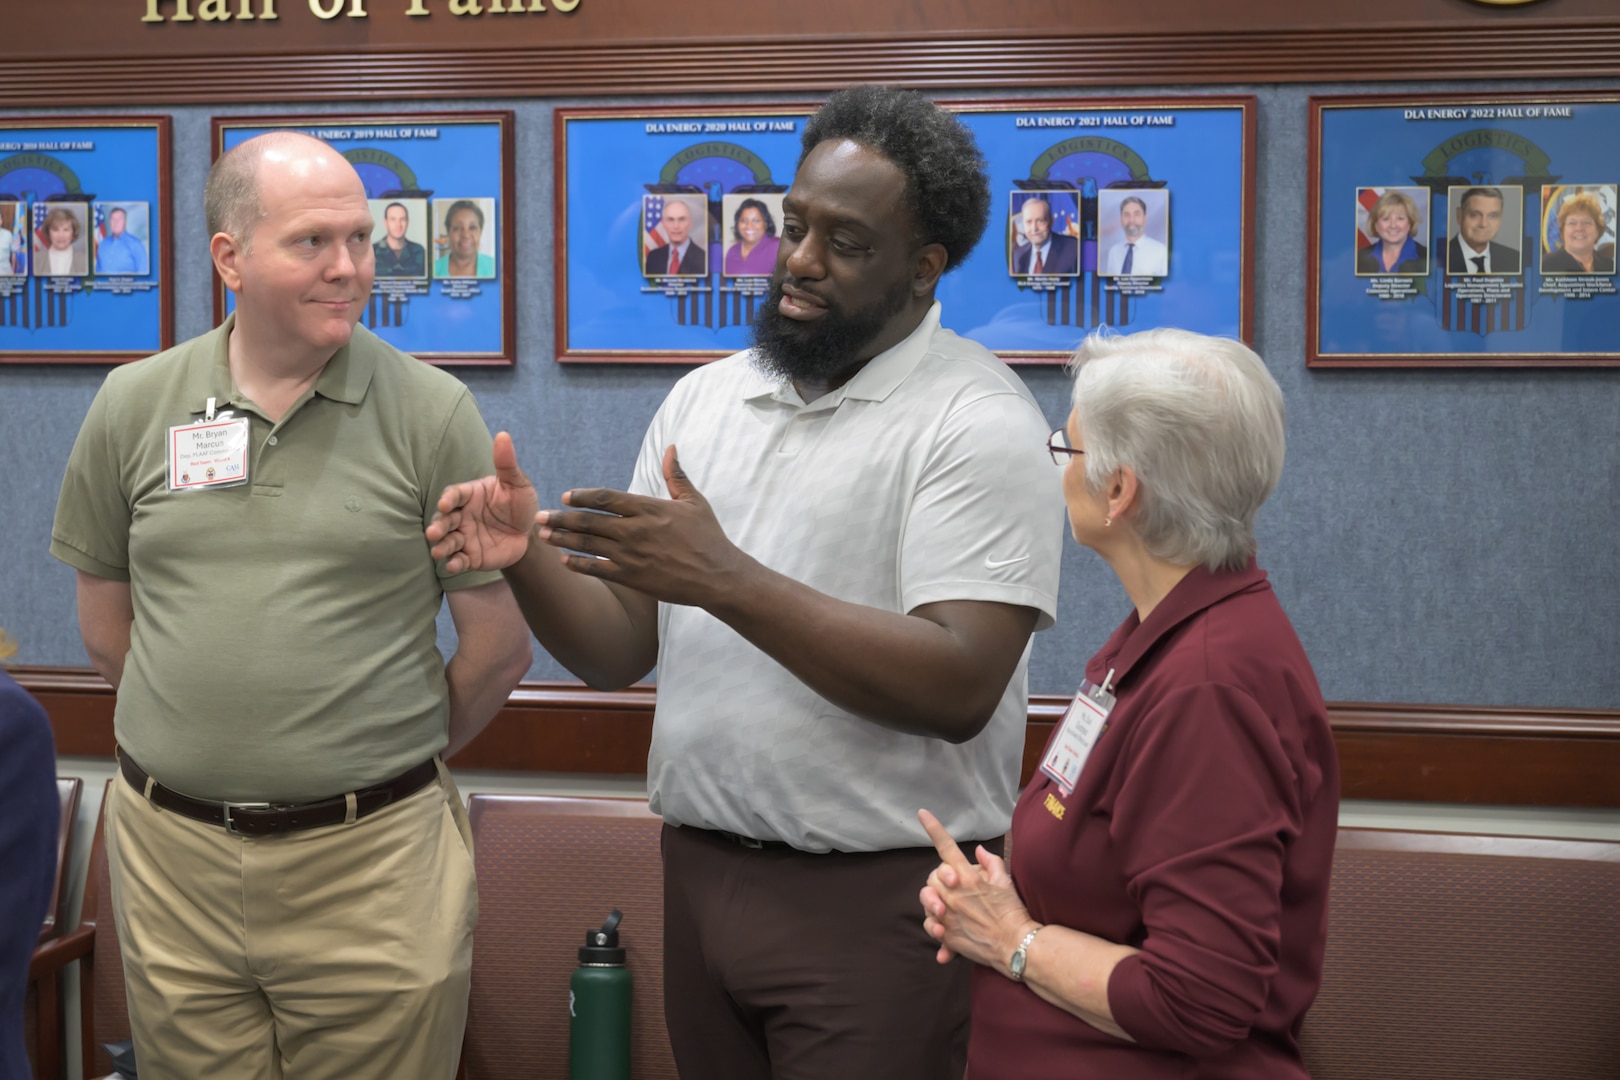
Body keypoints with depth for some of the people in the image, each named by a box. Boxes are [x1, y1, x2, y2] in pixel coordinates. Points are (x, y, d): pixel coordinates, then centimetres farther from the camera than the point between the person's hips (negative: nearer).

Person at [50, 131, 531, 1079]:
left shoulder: (432, 412, -4)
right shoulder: (133, 406, 4)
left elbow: (500, 645, -1)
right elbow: (109, 632, 13)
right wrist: (210, 755, 12)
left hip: (373, 859, -2)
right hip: (171, 859, 3)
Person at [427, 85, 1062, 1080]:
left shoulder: (976, 421, -11)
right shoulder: (705, 399, 8)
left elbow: (959, 688, -22)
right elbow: (621, 650, 8)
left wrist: (727, 578, -26)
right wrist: (527, 559, -12)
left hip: (876, 898, -5)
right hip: (700, 874, 6)